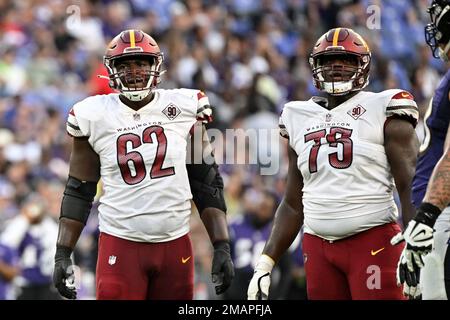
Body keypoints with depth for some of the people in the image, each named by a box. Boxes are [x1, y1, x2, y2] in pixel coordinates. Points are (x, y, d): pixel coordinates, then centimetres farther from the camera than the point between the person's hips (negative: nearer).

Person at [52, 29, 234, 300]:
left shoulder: (184, 110, 3)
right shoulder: (96, 117, 1)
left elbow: (207, 184, 7)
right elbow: (78, 192, 8)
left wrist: (222, 248, 2)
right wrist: (62, 255, 2)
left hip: (175, 244, 1)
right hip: (121, 245, -1)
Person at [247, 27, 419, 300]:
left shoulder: (383, 113, -1)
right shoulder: (301, 119, 15)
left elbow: (411, 189, -6)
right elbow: (293, 205, 21)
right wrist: (265, 264, 15)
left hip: (373, 243, -5)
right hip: (318, 246, 5)